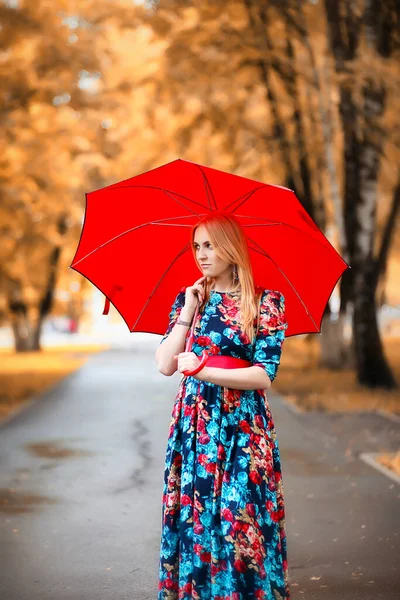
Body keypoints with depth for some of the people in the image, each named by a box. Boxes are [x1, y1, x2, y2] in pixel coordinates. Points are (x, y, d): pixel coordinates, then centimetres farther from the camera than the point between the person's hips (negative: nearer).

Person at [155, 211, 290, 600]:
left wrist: (204, 370, -17)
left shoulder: (265, 303, -3)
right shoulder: (187, 298, 9)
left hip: (242, 428, -3)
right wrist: (189, 311, -6)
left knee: (239, 526, -3)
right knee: (190, 520, 4)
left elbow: (264, 374, -10)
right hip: (192, 426, 3)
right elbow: (165, 365, 0)